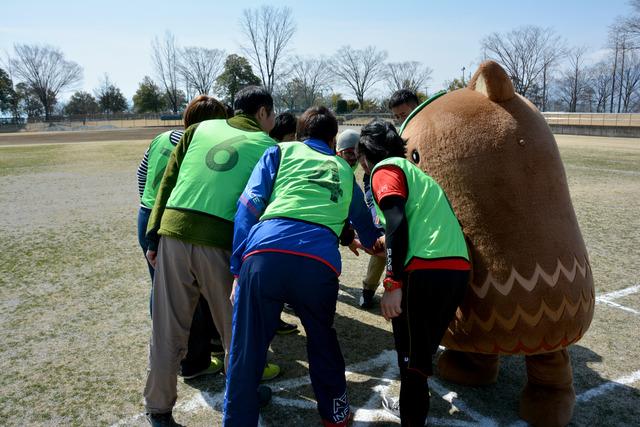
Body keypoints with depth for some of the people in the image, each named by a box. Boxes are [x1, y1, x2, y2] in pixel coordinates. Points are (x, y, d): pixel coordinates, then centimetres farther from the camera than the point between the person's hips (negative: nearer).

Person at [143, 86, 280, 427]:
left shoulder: (200, 128, 18)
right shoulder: (267, 146, 9)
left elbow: (168, 182, 13)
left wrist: (153, 237, 14)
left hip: (174, 232, 3)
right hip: (220, 240, -3)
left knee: (168, 328, 13)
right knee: (235, 326, 16)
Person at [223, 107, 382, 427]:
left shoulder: (281, 151, 23)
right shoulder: (344, 170, 30)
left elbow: (249, 205, 9)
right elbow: (364, 220, 46)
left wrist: (238, 269, 8)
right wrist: (371, 242, 69)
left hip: (265, 253, -2)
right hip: (320, 262, 2)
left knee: (245, 353, 12)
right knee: (322, 340, 27)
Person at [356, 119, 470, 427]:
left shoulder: (385, 169, 4)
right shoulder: (413, 170, 29)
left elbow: (397, 225, -13)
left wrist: (393, 284, -18)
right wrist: (384, 249, 49)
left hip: (426, 272, -9)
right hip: (458, 268, 9)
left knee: (411, 355, 5)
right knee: (422, 349, 25)